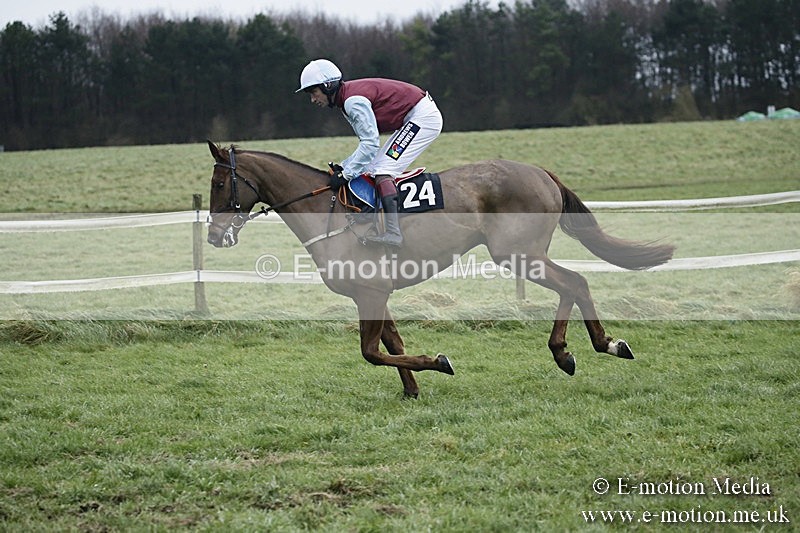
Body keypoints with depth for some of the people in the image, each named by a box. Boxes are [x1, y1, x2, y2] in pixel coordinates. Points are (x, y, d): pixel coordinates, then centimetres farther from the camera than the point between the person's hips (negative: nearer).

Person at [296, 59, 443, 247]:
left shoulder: (353, 101, -21)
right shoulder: (347, 101, 11)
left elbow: (370, 144, -25)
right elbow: (368, 143, 14)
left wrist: (346, 175, -20)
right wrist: (342, 167, 4)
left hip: (423, 117, -11)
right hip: (411, 120, 11)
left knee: (382, 171, -17)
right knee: (371, 169, 8)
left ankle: (393, 233, -27)